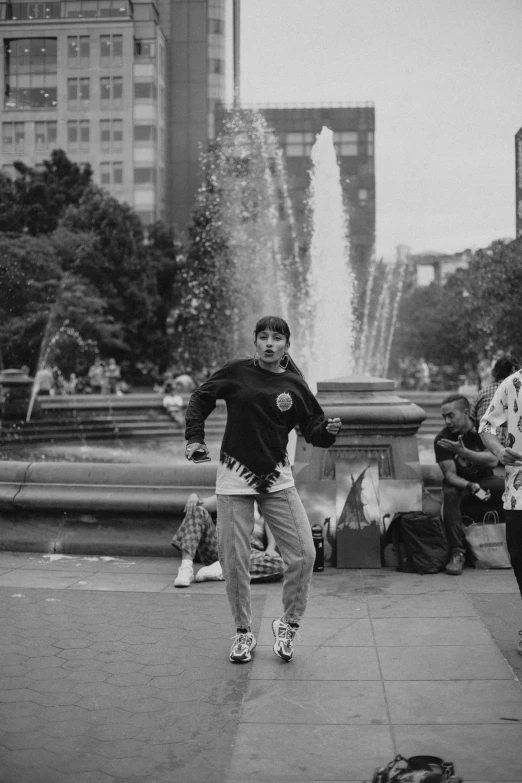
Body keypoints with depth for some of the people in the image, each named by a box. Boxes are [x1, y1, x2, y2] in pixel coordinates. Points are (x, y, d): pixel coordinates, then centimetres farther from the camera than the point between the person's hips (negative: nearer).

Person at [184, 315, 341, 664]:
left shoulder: (294, 385, 1)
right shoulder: (236, 373, -2)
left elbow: (313, 429, 4)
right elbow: (200, 397, 10)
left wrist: (329, 430, -17)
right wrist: (195, 437, 2)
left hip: (277, 479, 1)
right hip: (234, 478, -1)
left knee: (304, 554, -7)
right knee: (234, 561, 2)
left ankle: (288, 625, 15)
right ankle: (244, 633, 21)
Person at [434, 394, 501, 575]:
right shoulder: (442, 439, -12)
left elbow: (493, 461, -23)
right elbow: (449, 474, -18)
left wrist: (464, 452, -37)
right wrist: (470, 486, -39)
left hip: (485, 480, 1)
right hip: (459, 483, -1)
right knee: (450, 495, -36)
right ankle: (457, 552, -34)